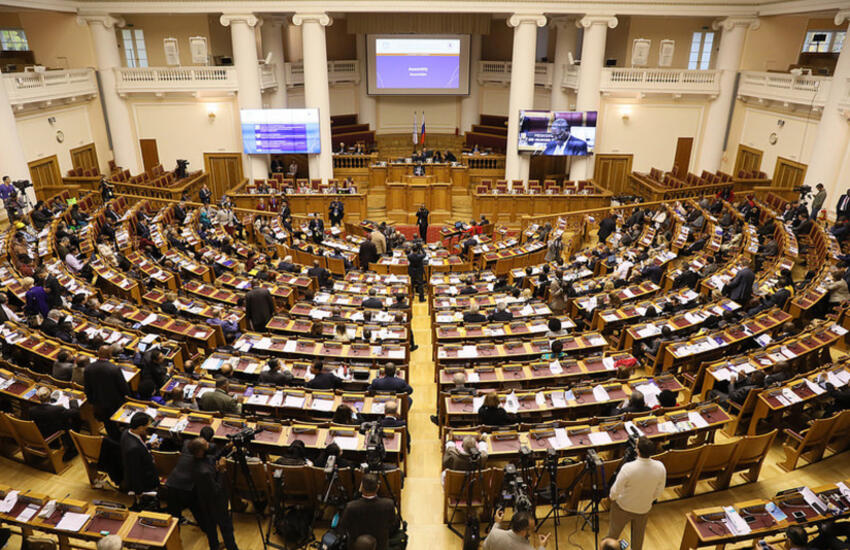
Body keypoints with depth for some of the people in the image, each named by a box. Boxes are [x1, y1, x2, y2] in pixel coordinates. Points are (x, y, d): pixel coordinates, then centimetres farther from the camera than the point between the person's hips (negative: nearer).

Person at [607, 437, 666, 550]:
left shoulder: (628, 468, -35)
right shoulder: (660, 467, -23)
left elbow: (616, 491, -22)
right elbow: (659, 492, -6)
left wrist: (612, 497, 1)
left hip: (623, 507, -2)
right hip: (644, 509, 3)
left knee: (614, 531, 25)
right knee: (638, 534, 29)